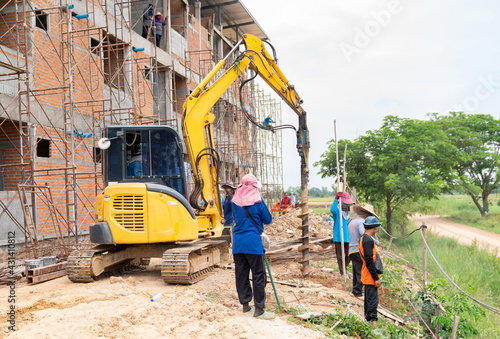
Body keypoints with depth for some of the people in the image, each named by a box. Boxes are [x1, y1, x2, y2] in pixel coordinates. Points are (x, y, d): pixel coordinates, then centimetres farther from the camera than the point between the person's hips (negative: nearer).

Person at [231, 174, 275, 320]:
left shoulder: (235, 200, 2)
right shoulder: (257, 201, -9)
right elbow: (268, 219, 1)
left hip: (237, 242, 5)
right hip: (253, 242, -5)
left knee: (241, 274, 11)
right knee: (258, 275, 2)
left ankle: (245, 306, 21)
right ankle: (259, 309, 4)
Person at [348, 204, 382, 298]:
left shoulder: (352, 221, 20)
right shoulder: (361, 221, -9)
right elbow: (364, 234, -27)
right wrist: (376, 242, -23)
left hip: (352, 251, 9)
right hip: (359, 251, -9)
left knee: (357, 272, 14)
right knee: (361, 273, -7)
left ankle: (356, 290, 19)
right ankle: (358, 291, -8)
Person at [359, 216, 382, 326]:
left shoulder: (362, 239, 14)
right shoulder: (368, 240, -18)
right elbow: (369, 261, -22)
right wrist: (376, 278, -18)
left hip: (366, 276, 10)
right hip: (370, 277, -10)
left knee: (369, 299, 16)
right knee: (373, 300, -9)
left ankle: (368, 319, 24)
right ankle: (373, 322, -9)